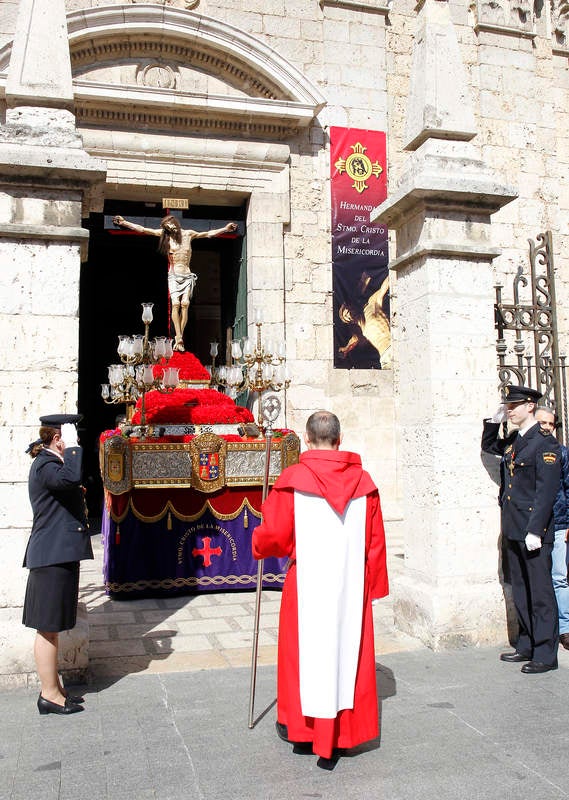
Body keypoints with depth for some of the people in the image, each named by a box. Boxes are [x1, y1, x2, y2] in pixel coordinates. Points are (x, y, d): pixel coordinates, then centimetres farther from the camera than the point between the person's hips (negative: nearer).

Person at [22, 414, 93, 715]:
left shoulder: (49, 462, 18)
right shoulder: (45, 466, -15)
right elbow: (70, 477, -37)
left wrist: (77, 495, 13)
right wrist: (72, 447, -26)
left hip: (59, 555, 11)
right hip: (52, 557, -11)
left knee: (51, 628, 16)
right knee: (48, 628, -2)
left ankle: (53, 688, 25)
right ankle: (49, 695, 7)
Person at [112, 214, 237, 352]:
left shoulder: (188, 234, 9)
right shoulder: (165, 235, 7)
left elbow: (208, 234, 19)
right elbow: (142, 229, 8)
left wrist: (225, 229, 17)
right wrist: (124, 222, 6)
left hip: (187, 275, 1)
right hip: (173, 275, -1)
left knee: (185, 303, -16)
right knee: (175, 303, -18)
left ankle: (178, 339, -15)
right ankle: (180, 338, -23)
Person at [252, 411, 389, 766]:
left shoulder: (293, 479, -10)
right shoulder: (363, 481, 1)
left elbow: (274, 534, -10)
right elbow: (376, 541, 4)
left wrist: (259, 544, 13)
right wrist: (374, 585, 14)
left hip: (307, 582, -2)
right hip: (351, 585, 2)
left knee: (303, 649, 15)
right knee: (348, 651, 11)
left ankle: (295, 721, 29)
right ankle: (336, 739, 18)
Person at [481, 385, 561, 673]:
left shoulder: (545, 443, -11)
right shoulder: (512, 441, 12)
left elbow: (546, 492, -17)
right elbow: (488, 446, 33)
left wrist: (535, 531, -21)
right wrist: (493, 420, 15)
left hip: (534, 530, -8)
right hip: (513, 529, 8)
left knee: (540, 592, 0)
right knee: (520, 592, 15)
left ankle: (545, 654, 8)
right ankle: (526, 646, 26)